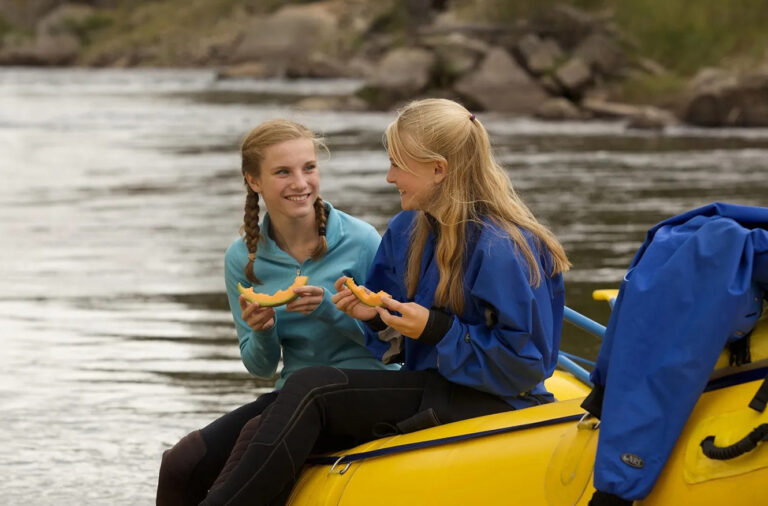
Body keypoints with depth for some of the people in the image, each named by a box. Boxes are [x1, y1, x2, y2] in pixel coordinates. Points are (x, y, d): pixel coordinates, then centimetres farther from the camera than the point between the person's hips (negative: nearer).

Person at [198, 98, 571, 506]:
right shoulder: (406, 231, 11)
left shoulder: (501, 247, -15)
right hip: (432, 390, 8)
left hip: (491, 407, -8)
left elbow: (524, 364, -17)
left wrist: (435, 329, -20)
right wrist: (377, 318, -3)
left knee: (311, 391, -24)